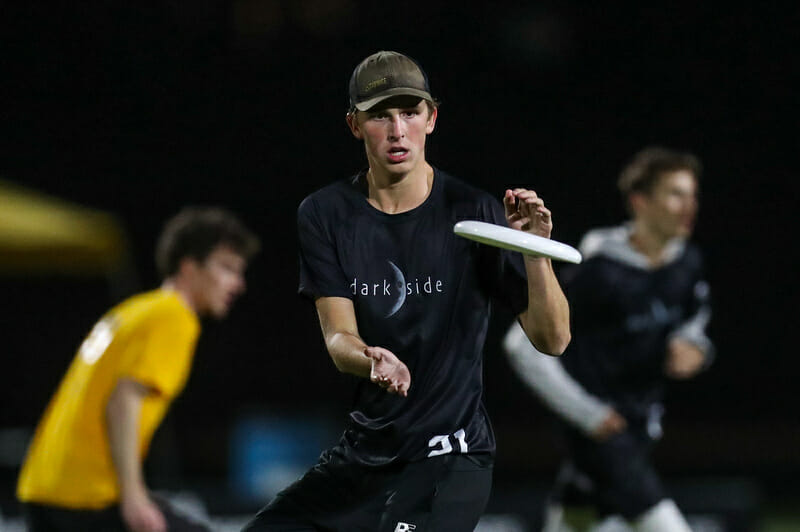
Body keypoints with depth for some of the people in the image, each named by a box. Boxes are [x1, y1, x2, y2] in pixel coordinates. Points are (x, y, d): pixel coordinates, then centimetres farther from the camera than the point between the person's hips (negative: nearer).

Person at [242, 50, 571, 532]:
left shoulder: (472, 212, -10)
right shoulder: (325, 215, 1)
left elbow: (553, 339, -12)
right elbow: (338, 338, -7)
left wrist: (535, 253, -29)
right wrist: (371, 360, -31)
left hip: (452, 460, -5)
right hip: (363, 453, 5)